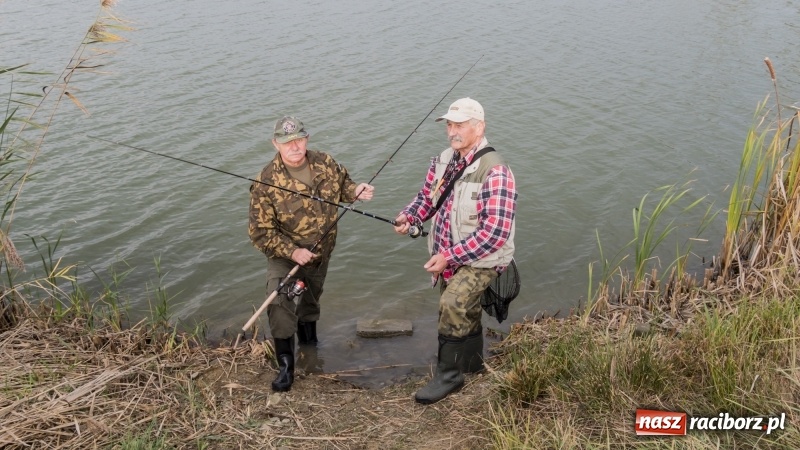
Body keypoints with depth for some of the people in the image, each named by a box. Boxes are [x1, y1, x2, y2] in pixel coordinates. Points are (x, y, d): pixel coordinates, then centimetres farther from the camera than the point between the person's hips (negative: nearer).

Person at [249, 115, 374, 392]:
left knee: (311, 299, 26)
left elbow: (342, 184, 9)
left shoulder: (325, 163, -11)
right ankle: (285, 364, -6)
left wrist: (356, 192, -14)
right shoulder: (266, 183, -25)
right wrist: (292, 252, -32)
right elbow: (260, 232, -22)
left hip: (321, 252, 5)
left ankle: (309, 339, 54)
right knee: (281, 305, -23)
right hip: (285, 256, -5)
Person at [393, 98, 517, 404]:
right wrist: (409, 216, -10)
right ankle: (472, 363, 46)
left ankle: (448, 374, -7)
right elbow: (427, 197, 13)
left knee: (453, 304, -26)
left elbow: (495, 232, -29)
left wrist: (449, 256, -27)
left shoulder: (494, 171, -24)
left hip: (481, 260, -7)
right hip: (447, 257, 7)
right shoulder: (444, 161, -1)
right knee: (465, 314, 22)